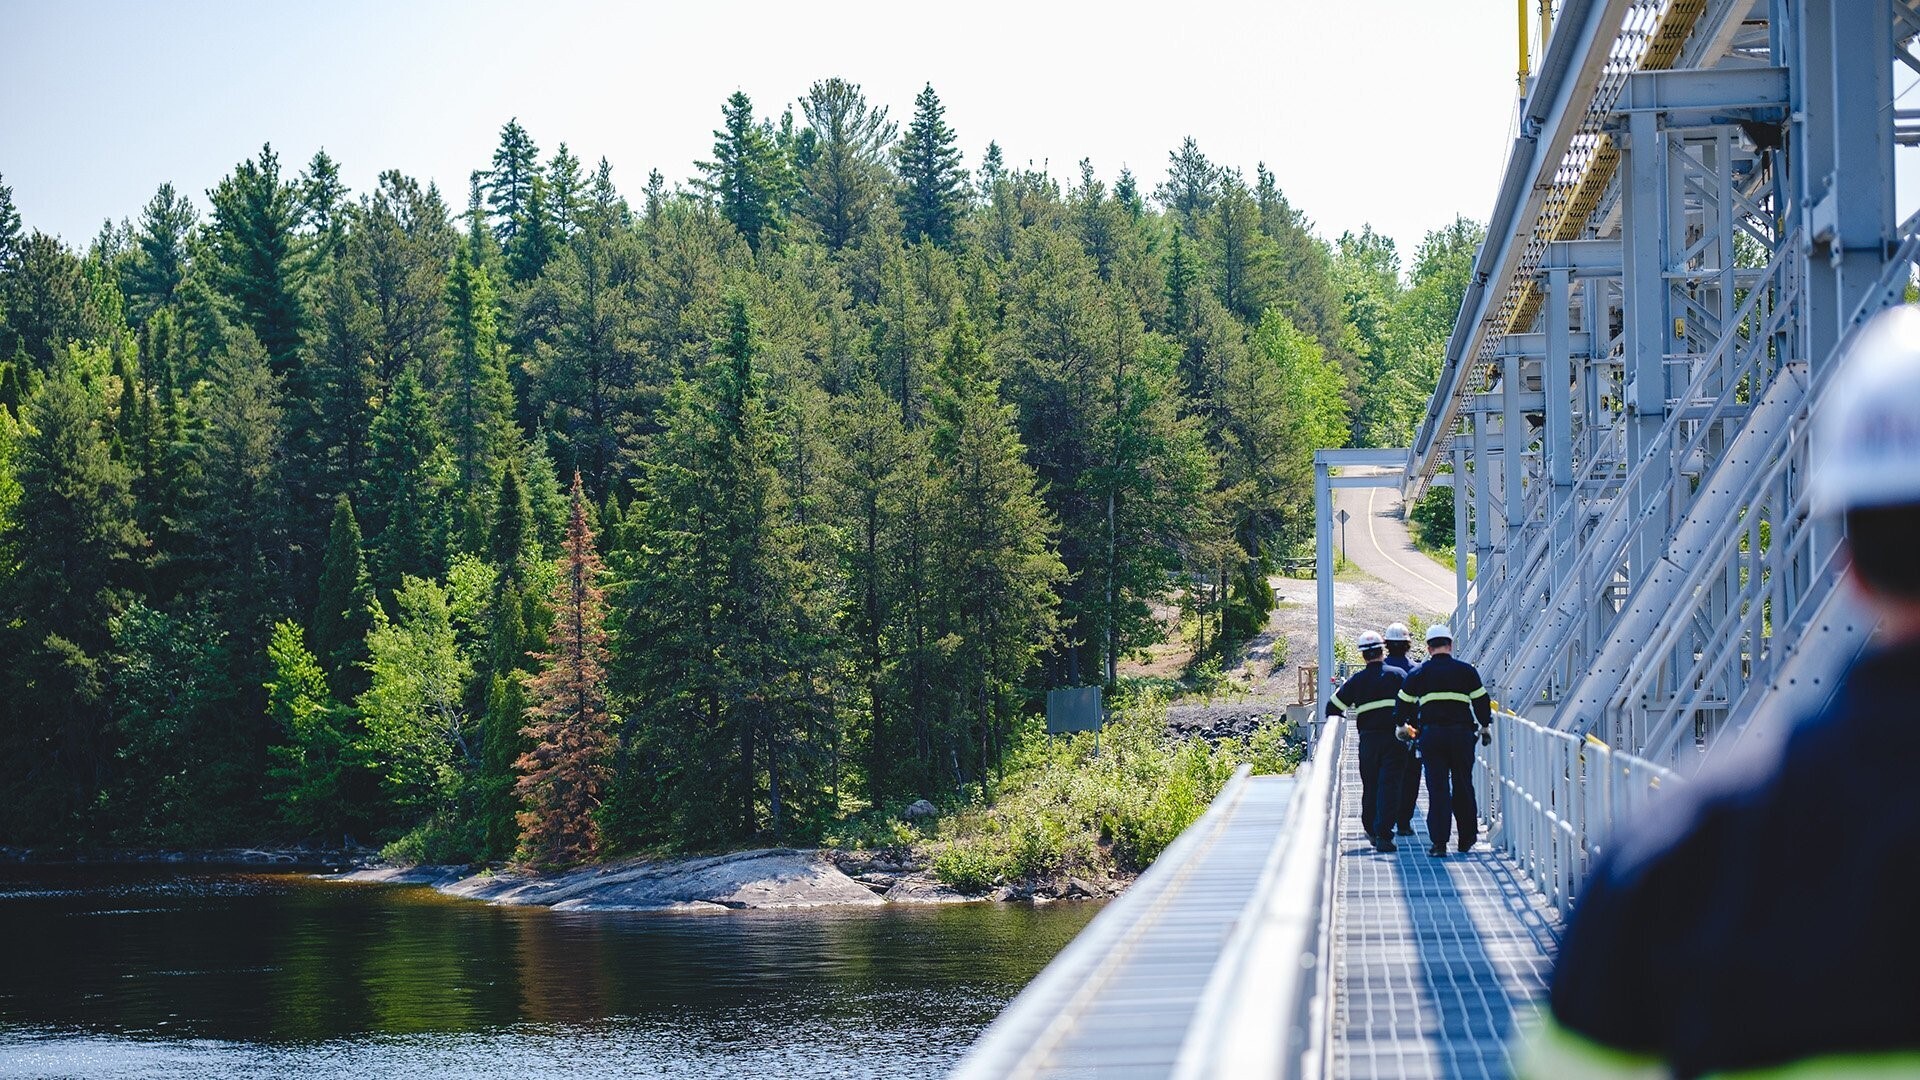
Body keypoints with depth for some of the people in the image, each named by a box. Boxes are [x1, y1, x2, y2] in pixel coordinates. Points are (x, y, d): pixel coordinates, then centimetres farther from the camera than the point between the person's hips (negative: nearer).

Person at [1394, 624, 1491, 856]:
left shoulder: (1418, 673, 5)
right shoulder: (1466, 671, 4)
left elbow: (1404, 703, 11)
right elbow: (1481, 701, 8)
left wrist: (1402, 727, 29)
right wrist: (1485, 726, 23)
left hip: (1431, 734, 0)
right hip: (1462, 733, 0)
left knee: (1437, 788, 0)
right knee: (1463, 786, 11)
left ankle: (1439, 841, -7)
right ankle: (1467, 839, 17)